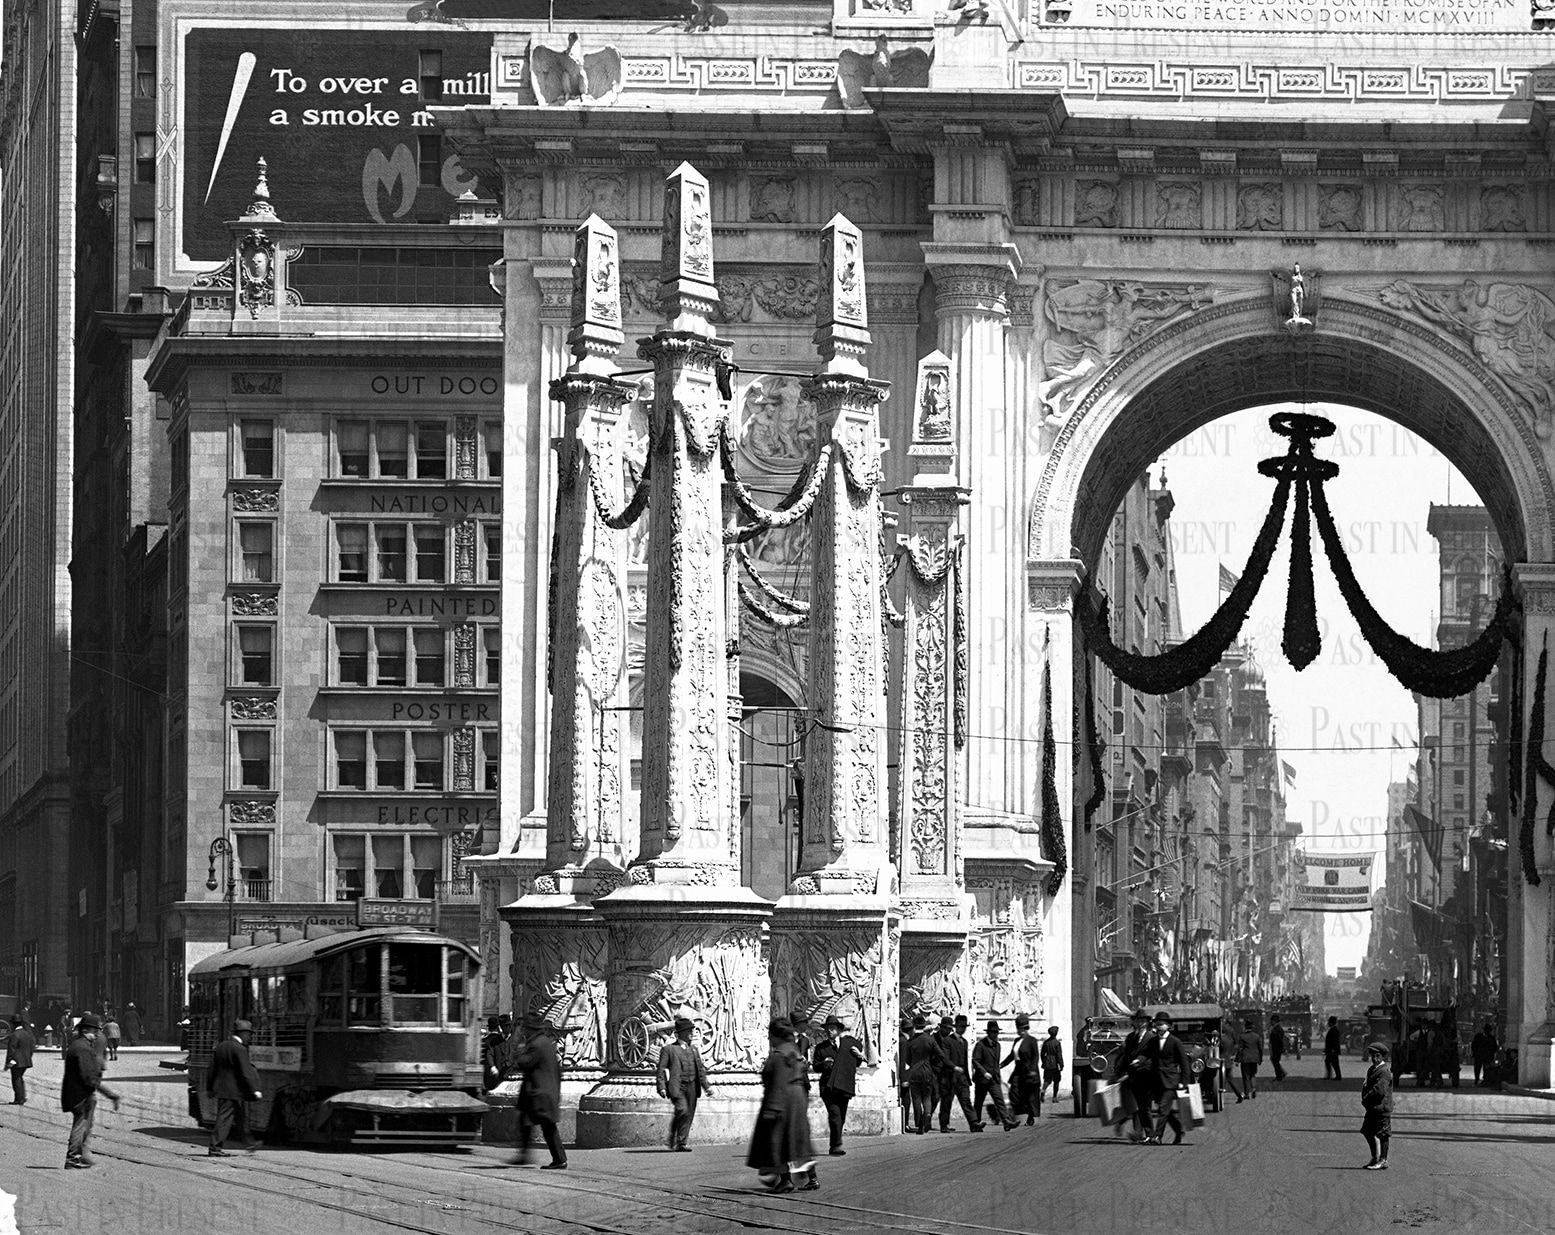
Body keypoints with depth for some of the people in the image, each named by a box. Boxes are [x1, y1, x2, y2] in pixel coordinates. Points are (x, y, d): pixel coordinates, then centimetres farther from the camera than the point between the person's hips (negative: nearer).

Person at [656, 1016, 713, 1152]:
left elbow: (700, 1068, 20)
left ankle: (681, 1143, 8)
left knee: (689, 1115, 1)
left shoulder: (694, 1049, 18)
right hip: (677, 1086, -6)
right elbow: (661, 1069, -3)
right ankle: (673, 1139, 1)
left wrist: (706, 1086, 12)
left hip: (691, 1086, 6)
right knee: (682, 1110, -19)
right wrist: (662, 1087, -14)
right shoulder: (669, 1049, 0)